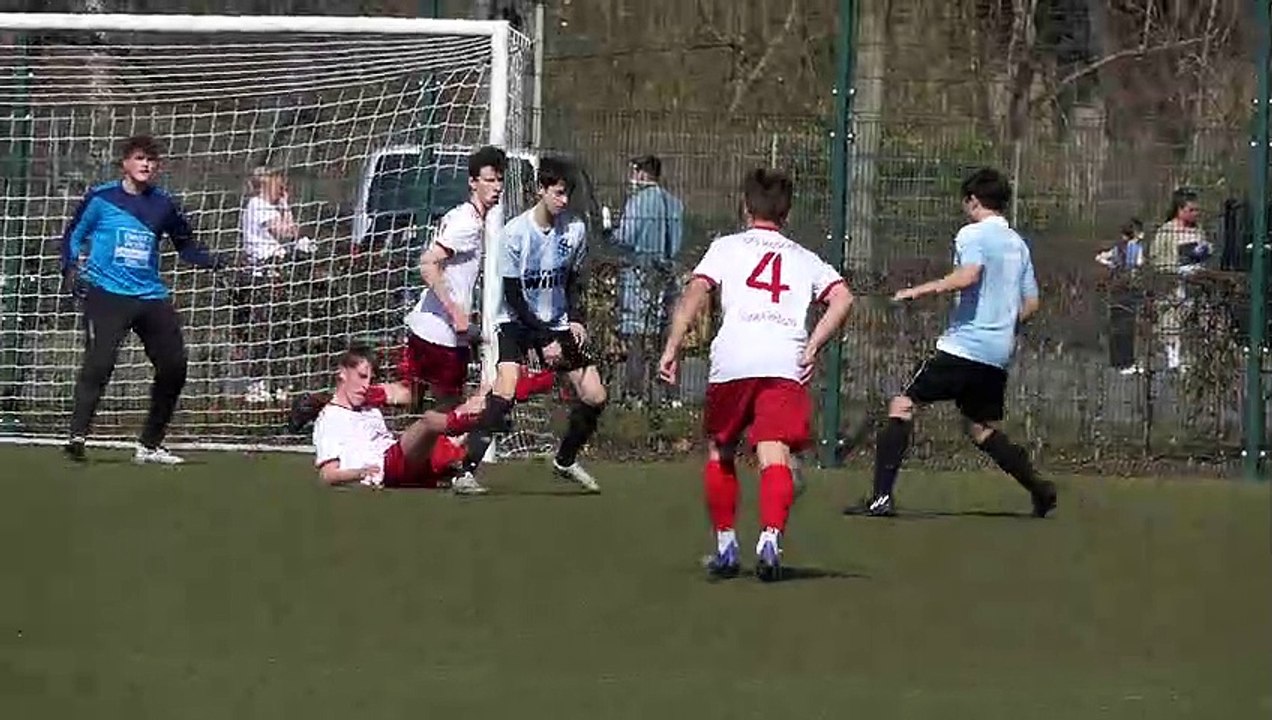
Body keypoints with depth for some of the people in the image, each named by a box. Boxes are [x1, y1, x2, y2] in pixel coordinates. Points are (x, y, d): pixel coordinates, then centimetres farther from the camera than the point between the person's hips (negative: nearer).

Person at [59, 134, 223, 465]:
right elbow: (74, 235, 10)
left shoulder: (163, 205, 9)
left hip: (151, 297, 5)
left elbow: (187, 247, 17)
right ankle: (77, 435, -23)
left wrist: (215, 261, 1)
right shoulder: (101, 198, 0)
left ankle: (150, 444, 18)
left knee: (174, 368, 4)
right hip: (106, 292, -5)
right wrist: (71, 268, -6)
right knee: (99, 360, -22)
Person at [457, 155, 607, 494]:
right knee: (506, 388, -26)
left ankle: (565, 461, 23)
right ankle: (467, 471, -27)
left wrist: (577, 319, -7)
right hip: (517, 321, -5)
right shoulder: (516, 232, -18)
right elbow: (513, 296, -15)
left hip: (558, 323, 5)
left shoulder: (575, 229, -6)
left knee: (594, 395, -1)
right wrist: (544, 340, -18)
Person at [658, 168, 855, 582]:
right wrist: (812, 347, 8)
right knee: (775, 455, -10)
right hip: (785, 364, 0)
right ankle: (770, 537, -33)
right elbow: (842, 299, 9)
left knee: (720, 453, 19)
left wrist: (672, 348, -1)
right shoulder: (805, 260, 26)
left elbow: (695, 292, 4)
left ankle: (725, 546, 19)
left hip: (732, 361, 0)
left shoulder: (727, 247, 20)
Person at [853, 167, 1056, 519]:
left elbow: (968, 275, -26)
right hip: (998, 354, 7)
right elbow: (1031, 303, 19)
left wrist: (922, 290, -19)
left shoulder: (973, 234, -6)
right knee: (980, 428, 21)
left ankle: (882, 497, -14)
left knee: (902, 406, -3)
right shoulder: (1018, 244, 16)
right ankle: (1039, 489, 13)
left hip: (965, 343, -7)